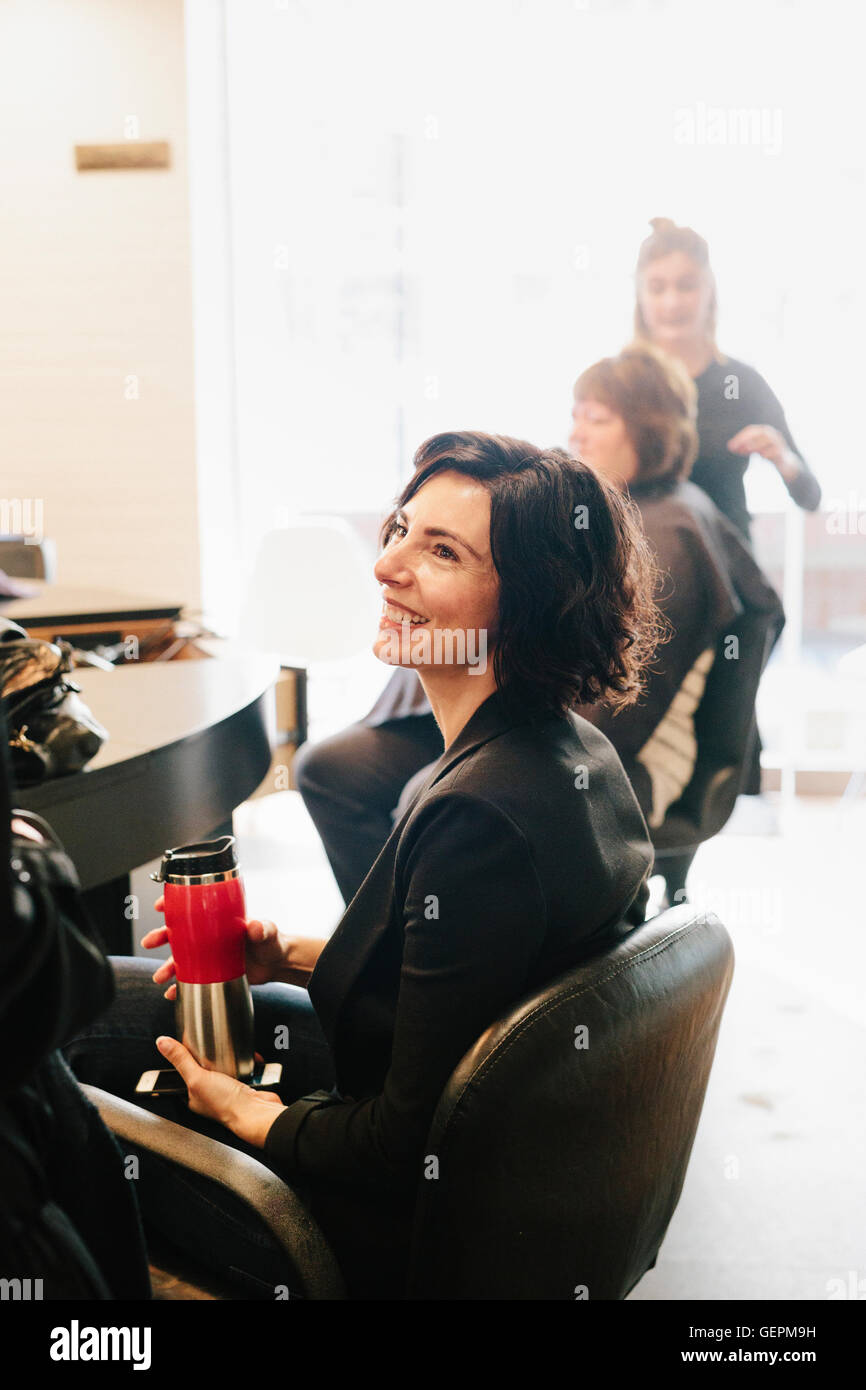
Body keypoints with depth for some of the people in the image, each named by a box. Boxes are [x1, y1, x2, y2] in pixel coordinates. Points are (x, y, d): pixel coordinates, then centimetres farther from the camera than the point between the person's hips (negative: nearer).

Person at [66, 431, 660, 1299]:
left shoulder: (480, 819, -34)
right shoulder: (577, 753, -6)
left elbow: (412, 1146, -27)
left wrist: (250, 1114, -9)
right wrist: (294, 958, 1)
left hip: (400, 1228, -8)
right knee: (97, 991, 19)